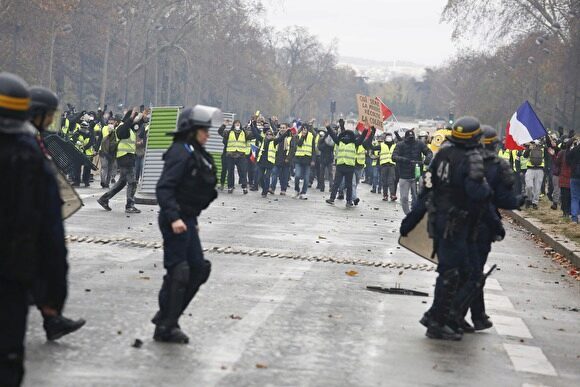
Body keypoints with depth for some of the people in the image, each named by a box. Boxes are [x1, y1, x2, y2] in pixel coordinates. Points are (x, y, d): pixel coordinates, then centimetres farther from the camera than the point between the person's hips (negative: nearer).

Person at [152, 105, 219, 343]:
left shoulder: (197, 154, 15)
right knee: (178, 272, -7)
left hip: (187, 219, 10)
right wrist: (174, 217, -30)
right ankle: (165, 327, 3)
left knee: (199, 269, 13)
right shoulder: (181, 153, -15)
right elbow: (164, 188, -22)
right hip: (175, 221, -10)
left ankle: (167, 318, 20)